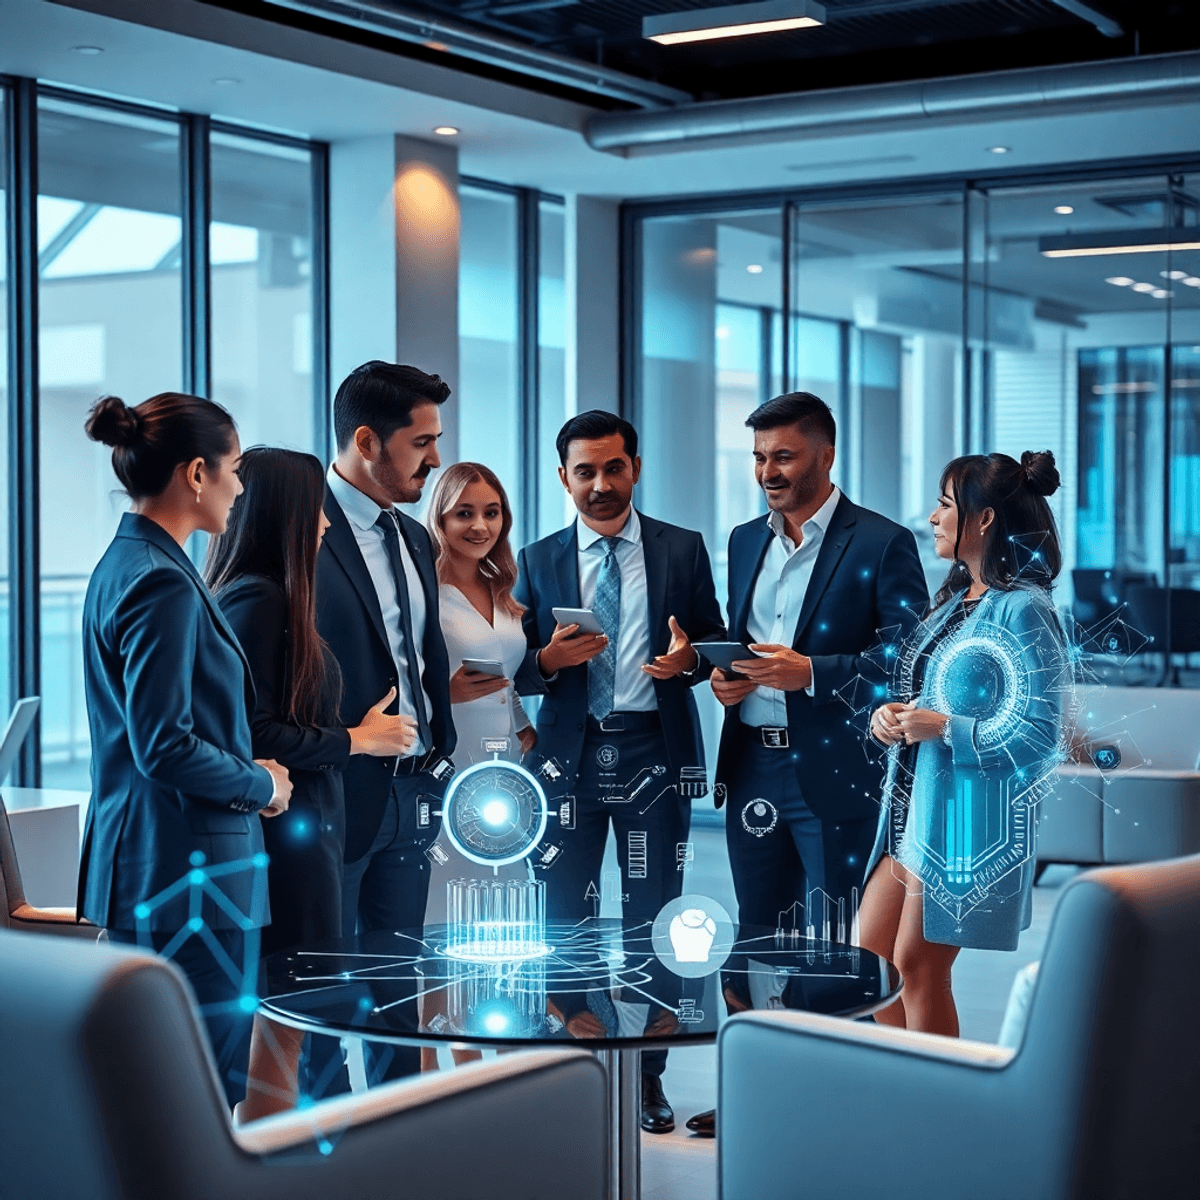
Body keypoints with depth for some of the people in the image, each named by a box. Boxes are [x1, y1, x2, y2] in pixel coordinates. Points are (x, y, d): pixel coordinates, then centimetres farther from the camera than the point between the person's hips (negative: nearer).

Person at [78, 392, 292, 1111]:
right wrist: (262, 787, -7)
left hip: (144, 867, 11)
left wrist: (251, 773, 11)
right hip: (189, 875, -11)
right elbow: (165, 748, -22)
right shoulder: (162, 582, -18)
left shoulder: (124, 564, 13)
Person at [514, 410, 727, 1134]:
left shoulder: (684, 550, 6)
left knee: (654, 916, 4)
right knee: (565, 917, 4)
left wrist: (689, 657, -14)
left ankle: (648, 1074, 13)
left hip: (655, 752, -1)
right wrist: (550, 658, -15)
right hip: (569, 754, 1)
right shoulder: (538, 563, 8)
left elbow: (716, 638, 8)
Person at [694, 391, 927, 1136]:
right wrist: (725, 675, -1)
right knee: (759, 934, 13)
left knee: (835, 946, 1)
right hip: (752, 766, 6)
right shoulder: (746, 541, 14)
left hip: (833, 772, -6)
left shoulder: (881, 543, -7)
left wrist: (811, 672, -22)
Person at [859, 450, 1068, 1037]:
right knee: (870, 957, 10)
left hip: (968, 812, -9)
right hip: (916, 802, 9)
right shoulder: (955, 599, 14)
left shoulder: (1023, 610, -13)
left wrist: (945, 728, -20)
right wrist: (891, 714, 2)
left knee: (918, 966, -2)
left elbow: (1040, 732, -18)